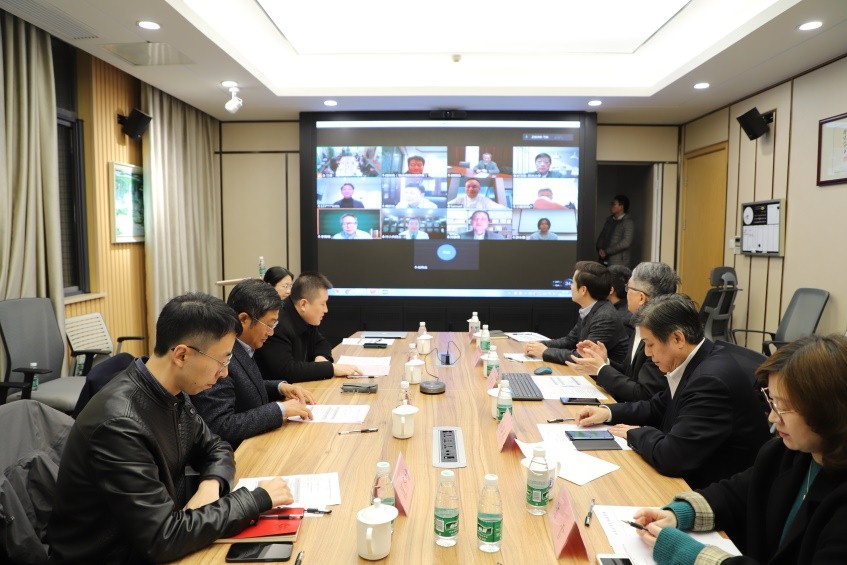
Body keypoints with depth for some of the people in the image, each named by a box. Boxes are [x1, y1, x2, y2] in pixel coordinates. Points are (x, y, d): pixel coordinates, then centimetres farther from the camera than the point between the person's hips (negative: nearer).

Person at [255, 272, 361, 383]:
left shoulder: (307, 319, 2)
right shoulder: (278, 325, -23)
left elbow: (321, 343, 17)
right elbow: (286, 370, -30)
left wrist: (321, 357, -5)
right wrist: (331, 368, -25)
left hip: (297, 386, 8)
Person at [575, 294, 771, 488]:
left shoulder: (712, 380, -29)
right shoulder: (695, 363, 0)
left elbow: (670, 457, -30)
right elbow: (658, 407, 14)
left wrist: (634, 433, -12)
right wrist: (608, 412, 1)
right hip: (693, 473, 8)